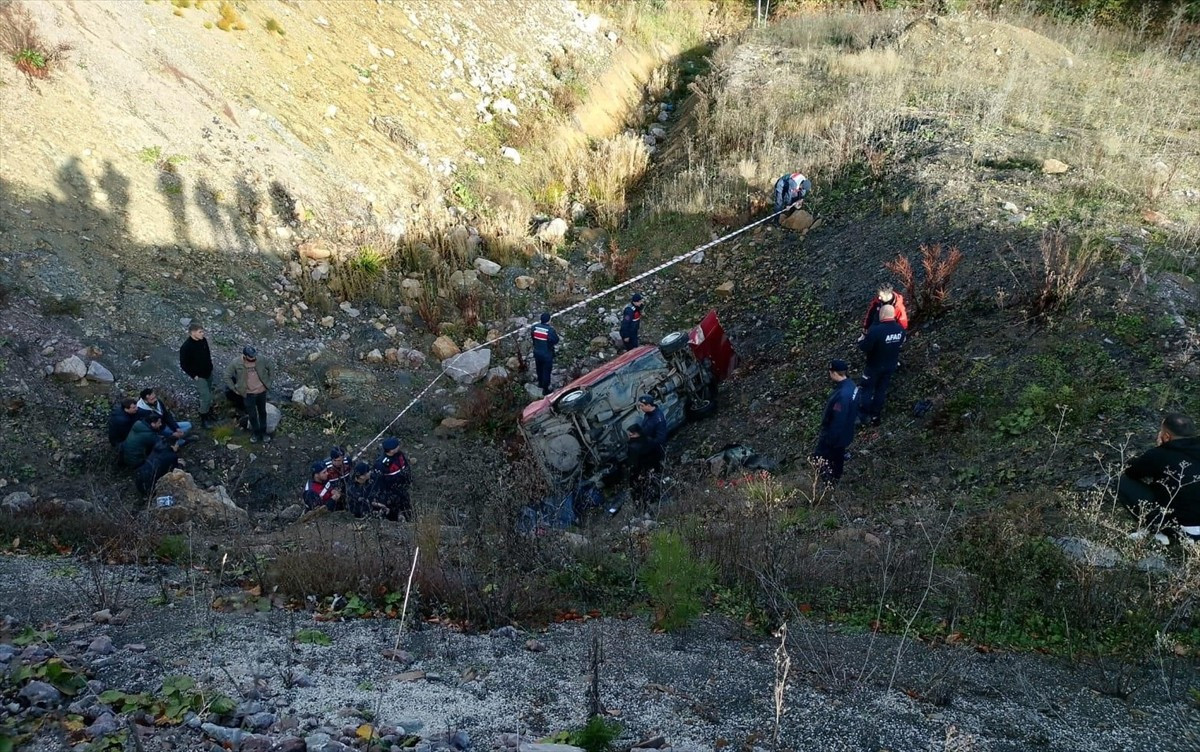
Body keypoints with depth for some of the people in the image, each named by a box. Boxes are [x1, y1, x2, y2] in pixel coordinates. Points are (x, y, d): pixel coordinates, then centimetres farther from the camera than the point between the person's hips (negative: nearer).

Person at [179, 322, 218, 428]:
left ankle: (209, 412, 40)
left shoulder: (204, 340, -6)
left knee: (209, 394, 20)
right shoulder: (186, 347, -26)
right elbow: (183, 365, -19)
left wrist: (210, 367, 11)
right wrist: (194, 375, -16)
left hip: (208, 373, 7)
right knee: (206, 397, -4)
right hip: (198, 376, -7)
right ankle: (204, 420, 13)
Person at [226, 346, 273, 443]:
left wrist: (268, 382, 1)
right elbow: (227, 376, -8)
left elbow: (271, 368, 1)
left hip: (261, 392, 2)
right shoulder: (236, 364, -21)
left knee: (262, 412, 19)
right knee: (252, 415, 11)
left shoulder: (261, 360, -18)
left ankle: (263, 432, 38)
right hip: (248, 394, -2)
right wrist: (235, 389, -7)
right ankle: (256, 433, 34)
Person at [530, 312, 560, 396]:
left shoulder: (535, 327, -14)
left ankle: (540, 382, 50)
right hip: (547, 354, -5)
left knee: (539, 368, 28)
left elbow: (532, 335, 4)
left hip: (537, 352, 5)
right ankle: (545, 389, 22)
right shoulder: (550, 330, -28)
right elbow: (556, 341, -15)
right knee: (546, 371, 12)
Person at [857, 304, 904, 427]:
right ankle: (876, 416, 28)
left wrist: (861, 341, -5)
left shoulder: (876, 330, -31)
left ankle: (862, 416, 19)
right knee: (881, 390, 19)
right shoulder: (900, 329, -9)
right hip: (891, 366, 6)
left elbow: (864, 347, -25)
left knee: (866, 389, 13)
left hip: (874, 366, -6)